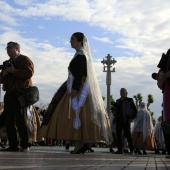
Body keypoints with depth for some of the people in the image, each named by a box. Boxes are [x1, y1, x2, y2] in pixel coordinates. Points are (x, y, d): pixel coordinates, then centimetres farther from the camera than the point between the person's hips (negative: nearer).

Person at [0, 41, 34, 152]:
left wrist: (13, 71, -15)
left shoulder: (25, 60, 3)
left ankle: (25, 145, -4)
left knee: (20, 120, -9)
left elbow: (29, 73, -15)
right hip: (9, 94, 7)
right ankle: (13, 145, 7)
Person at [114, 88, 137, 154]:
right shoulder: (118, 101, 14)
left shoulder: (129, 100, 0)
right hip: (119, 121, 5)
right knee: (118, 135, 5)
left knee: (128, 135, -5)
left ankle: (131, 150, 1)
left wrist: (132, 118, -4)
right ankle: (120, 149, 10)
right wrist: (116, 118, 11)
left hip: (126, 121, -5)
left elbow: (135, 110, 1)